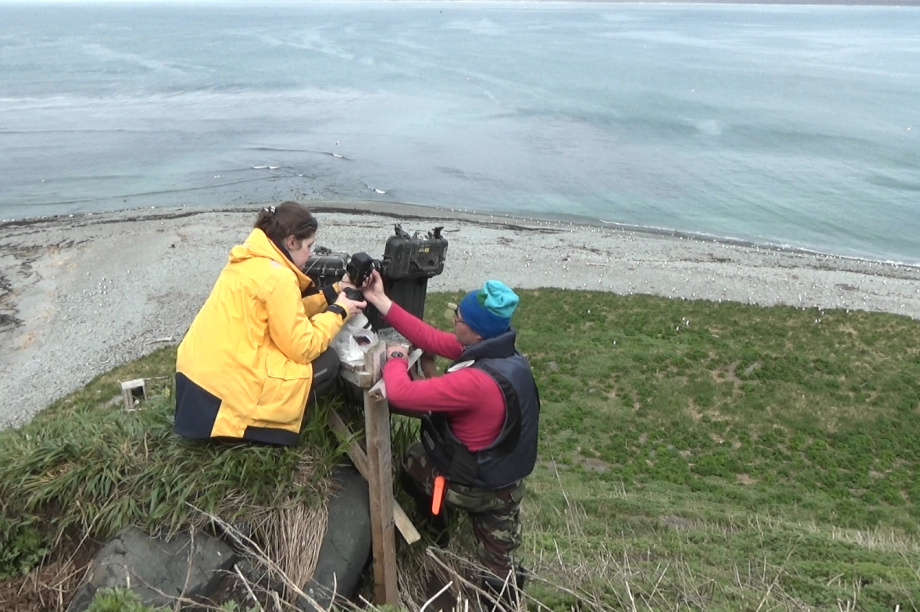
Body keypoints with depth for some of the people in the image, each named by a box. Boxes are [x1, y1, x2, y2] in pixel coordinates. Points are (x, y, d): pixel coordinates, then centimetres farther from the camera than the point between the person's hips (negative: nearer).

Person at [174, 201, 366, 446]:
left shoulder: (250, 259, 10)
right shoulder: (277, 276, -19)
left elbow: (284, 313, 18)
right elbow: (303, 348, -16)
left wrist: (331, 293, 14)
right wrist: (338, 311, -3)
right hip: (224, 385, -10)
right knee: (326, 362, 0)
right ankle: (243, 423, 0)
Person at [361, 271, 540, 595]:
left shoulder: (476, 381, -37)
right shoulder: (501, 351, -10)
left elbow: (400, 394, -35)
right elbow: (432, 339, -4)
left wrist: (396, 357, -13)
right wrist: (381, 301, -3)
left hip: (474, 486, -6)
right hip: (508, 483, 6)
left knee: (412, 457, 26)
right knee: (500, 573, 25)